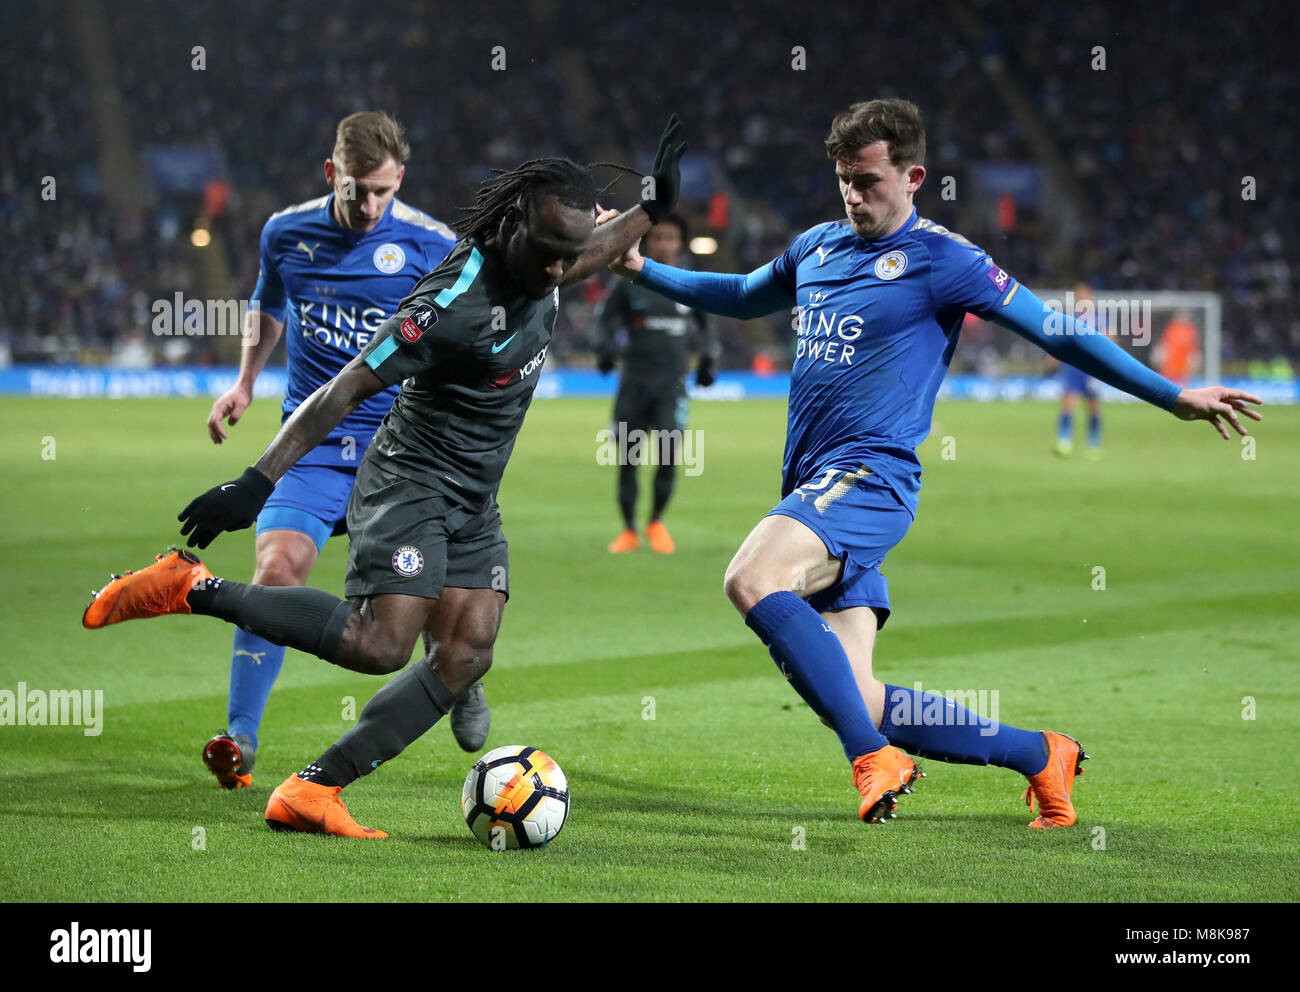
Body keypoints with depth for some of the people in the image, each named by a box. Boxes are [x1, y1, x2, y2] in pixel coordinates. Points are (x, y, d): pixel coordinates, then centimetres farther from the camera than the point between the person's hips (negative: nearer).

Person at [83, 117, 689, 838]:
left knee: (465, 656, -5)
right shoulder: (454, 305, -26)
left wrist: (652, 208, 23)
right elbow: (342, 392, -25)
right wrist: (257, 481, -27)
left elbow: (589, 257, 29)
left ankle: (311, 792, -6)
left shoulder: (536, 268, 0)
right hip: (410, 484, -9)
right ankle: (193, 589, -9)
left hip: (474, 505, 9)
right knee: (379, 644, -23)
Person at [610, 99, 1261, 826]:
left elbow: (1056, 332, 0)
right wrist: (642, 269, 33)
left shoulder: (940, 259, -2)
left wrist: (1173, 396, -2)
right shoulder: (817, 247, 17)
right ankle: (1040, 756, 15)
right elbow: (743, 297, 38)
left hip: (869, 479, -7)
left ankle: (875, 758, -27)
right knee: (856, 704, -1)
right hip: (812, 489, 7)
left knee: (752, 580, -33)